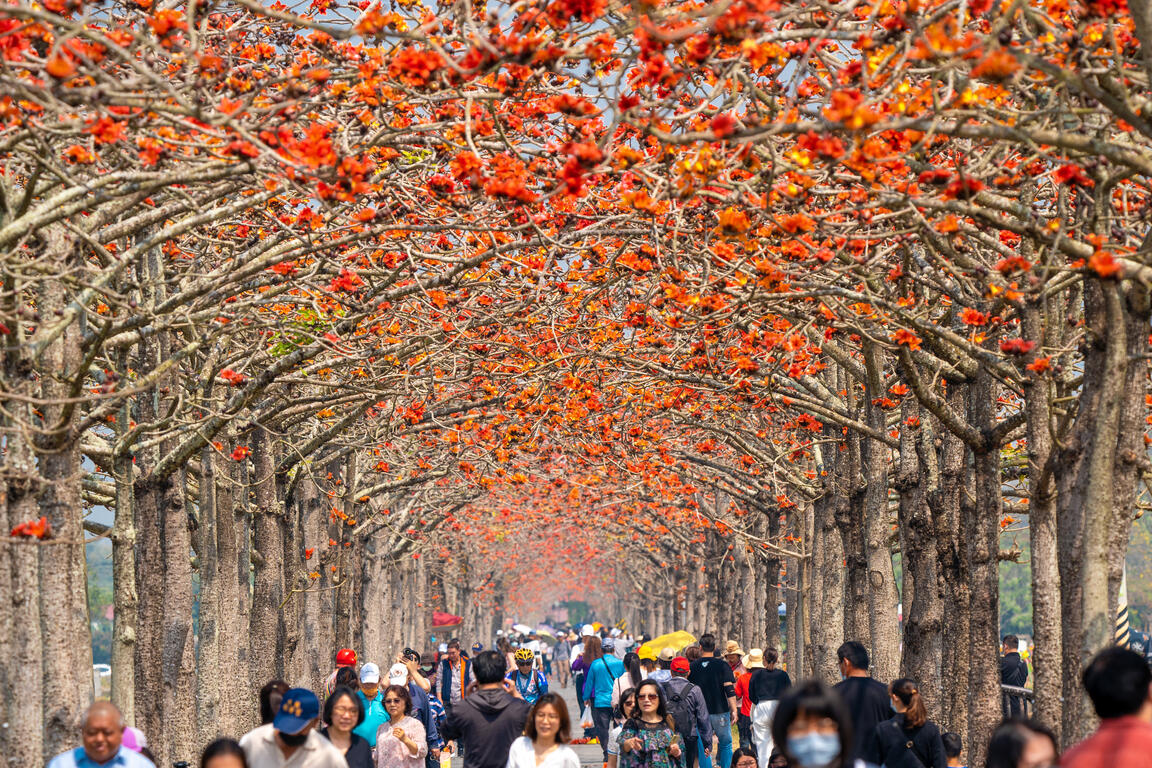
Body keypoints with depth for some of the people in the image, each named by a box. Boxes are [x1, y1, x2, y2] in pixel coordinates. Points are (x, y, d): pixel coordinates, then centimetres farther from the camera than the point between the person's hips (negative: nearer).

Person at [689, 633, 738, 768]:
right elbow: (730, 690, -11)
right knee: (726, 744, 10)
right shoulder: (722, 665, -6)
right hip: (720, 711, -2)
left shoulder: (693, 666, 2)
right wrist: (734, 710, -7)